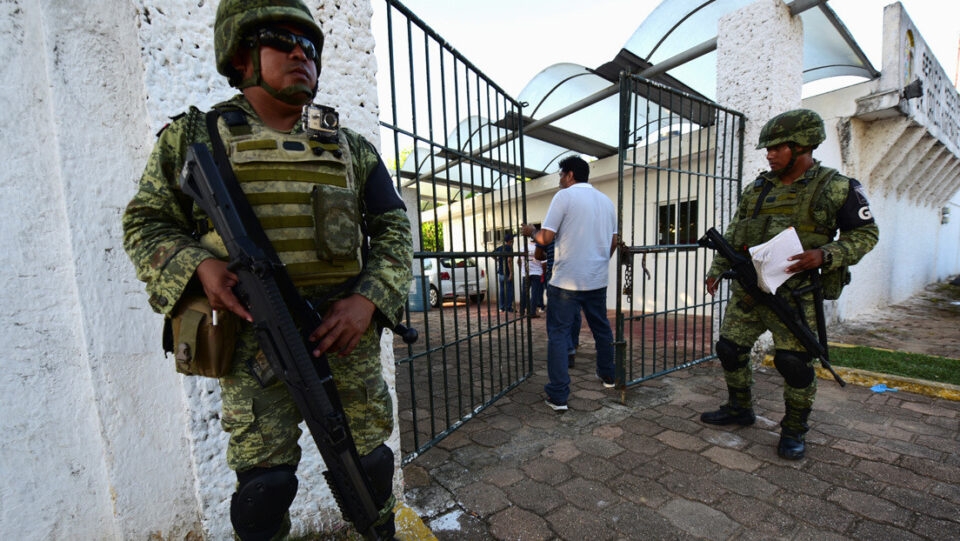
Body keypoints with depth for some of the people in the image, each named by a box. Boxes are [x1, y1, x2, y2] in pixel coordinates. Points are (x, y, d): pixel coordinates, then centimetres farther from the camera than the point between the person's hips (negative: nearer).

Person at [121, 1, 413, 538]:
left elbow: (393, 230, 3)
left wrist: (369, 301, -13)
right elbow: (147, 224, 9)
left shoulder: (351, 149, 7)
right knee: (265, 481, 8)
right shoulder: (195, 137, 6)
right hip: (255, 344, -1)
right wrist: (197, 267, -14)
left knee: (368, 457, 15)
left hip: (346, 333, 2)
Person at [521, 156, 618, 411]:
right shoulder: (606, 200, 13)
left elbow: (546, 238, -13)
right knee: (601, 327, 22)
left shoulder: (564, 196, -7)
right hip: (597, 280, 7)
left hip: (567, 280, -7)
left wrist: (531, 231, 7)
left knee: (558, 334, -1)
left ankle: (558, 395, 0)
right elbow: (614, 242, 16)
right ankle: (607, 375, 38)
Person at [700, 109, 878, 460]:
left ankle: (794, 429, 22)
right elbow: (732, 235, 14)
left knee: (794, 362, -2)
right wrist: (717, 270, 8)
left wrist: (825, 255, -18)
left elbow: (865, 233, 0)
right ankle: (739, 409, 29)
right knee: (730, 350, 8)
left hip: (792, 295, -5)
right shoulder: (756, 189, 11)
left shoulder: (836, 188, -2)